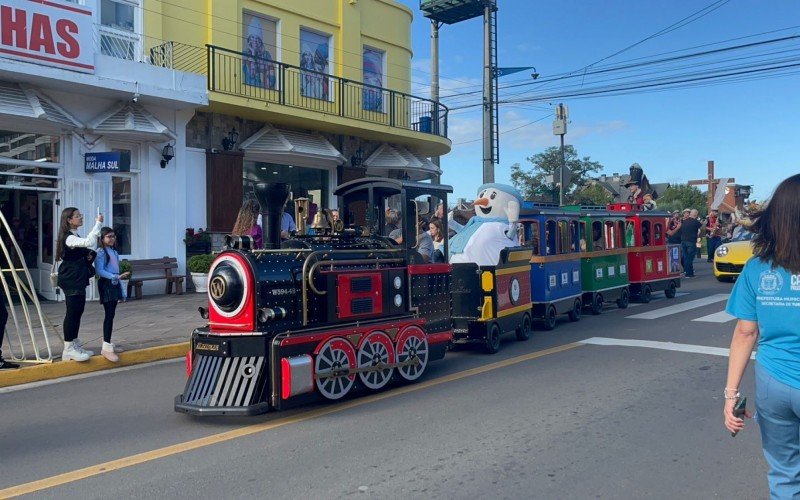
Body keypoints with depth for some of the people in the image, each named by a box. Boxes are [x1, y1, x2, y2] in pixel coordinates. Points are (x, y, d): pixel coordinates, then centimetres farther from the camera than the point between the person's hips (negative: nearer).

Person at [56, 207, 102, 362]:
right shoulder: (69, 238, -16)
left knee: (78, 311, 12)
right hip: (71, 280, -10)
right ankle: (68, 349, -5)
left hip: (78, 279, 10)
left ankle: (75, 346, 19)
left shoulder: (75, 236, 16)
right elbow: (89, 242, -34)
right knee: (72, 312, -9)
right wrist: (98, 223, -29)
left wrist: (88, 255, 6)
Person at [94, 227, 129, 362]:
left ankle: (108, 344, 17)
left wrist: (121, 292, 16)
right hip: (106, 284, -8)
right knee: (109, 315, -13)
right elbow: (99, 271, -17)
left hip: (114, 285, 8)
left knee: (111, 314, 10)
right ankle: (106, 348, -14)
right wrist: (116, 277, -25)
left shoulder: (114, 252, 16)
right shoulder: (101, 252, -7)